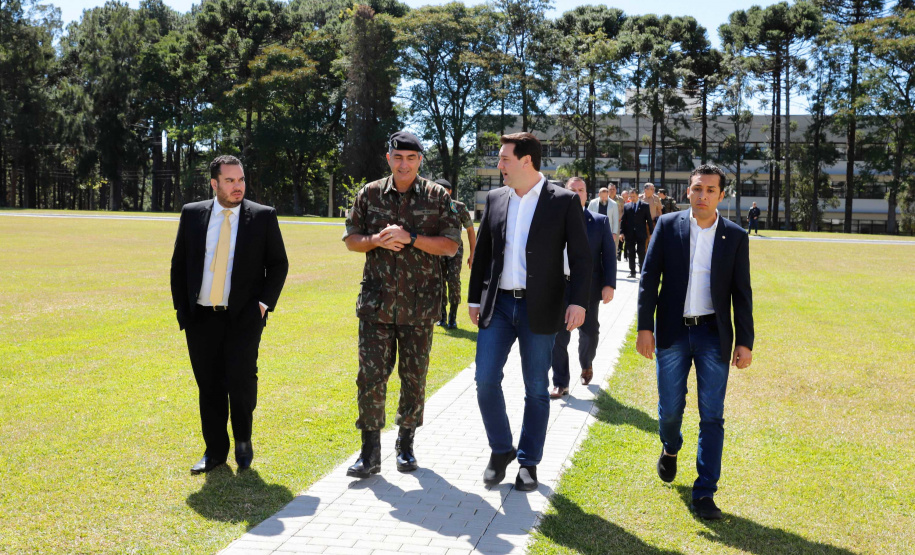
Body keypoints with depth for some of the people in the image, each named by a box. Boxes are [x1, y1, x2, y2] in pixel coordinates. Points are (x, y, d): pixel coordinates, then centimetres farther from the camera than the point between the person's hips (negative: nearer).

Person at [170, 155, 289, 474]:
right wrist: (181, 309, 5)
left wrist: (265, 302, -6)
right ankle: (215, 451, 22)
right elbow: (179, 264, 12)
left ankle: (243, 441, 12)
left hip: (244, 317, -2)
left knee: (241, 380, -13)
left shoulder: (263, 216, 2)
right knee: (209, 387, 6)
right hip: (200, 317, 2)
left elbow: (278, 264, 6)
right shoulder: (192, 214, 7)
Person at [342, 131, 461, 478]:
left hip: (420, 304, 0)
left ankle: (406, 446, 26)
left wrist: (410, 237, -16)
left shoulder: (437, 197, 2)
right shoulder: (369, 194, 7)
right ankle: (370, 453, 8)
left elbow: (451, 245, -4)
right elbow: (351, 239, 10)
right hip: (376, 302, 1)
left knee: (414, 377, 9)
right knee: (370, 376, -3)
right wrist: (376, 240, -11)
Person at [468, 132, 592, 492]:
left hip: (539, 309, -3)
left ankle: (528, 462, 20)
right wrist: (475, 299, 12)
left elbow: (581, 257, -6)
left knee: (536, 390, 6)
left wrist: (578, 301, -16)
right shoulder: (495, 199, 8)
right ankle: (501, 449, 20)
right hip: (498, 304, 4)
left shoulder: (564, 201, -4)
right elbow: (483, 251, 13)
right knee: (485, 380, -1)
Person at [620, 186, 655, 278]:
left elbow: (649, 220, 4)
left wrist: (651, 233, 0)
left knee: (641, 253, -2)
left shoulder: (645, 205, 4)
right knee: (631, 254, 5)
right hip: (630, 234, 2)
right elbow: (623, 220, 7)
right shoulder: (626, 206, 9)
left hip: (641, 234, -2)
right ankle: (632, 272, 11)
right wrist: (621, 232, -1)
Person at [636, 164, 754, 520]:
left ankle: (704, 494, 7)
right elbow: (649, 278, 0)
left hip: (713, 334, 0)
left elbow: (741, 293, 3)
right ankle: (670, 449, 42)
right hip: (673, 333, 0)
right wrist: (645, 327, -6)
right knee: (670, 408, 8)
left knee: (712, 417, 0)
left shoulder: (735, 236, 1)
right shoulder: (667, 226, 0)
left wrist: (745, 342, -1)